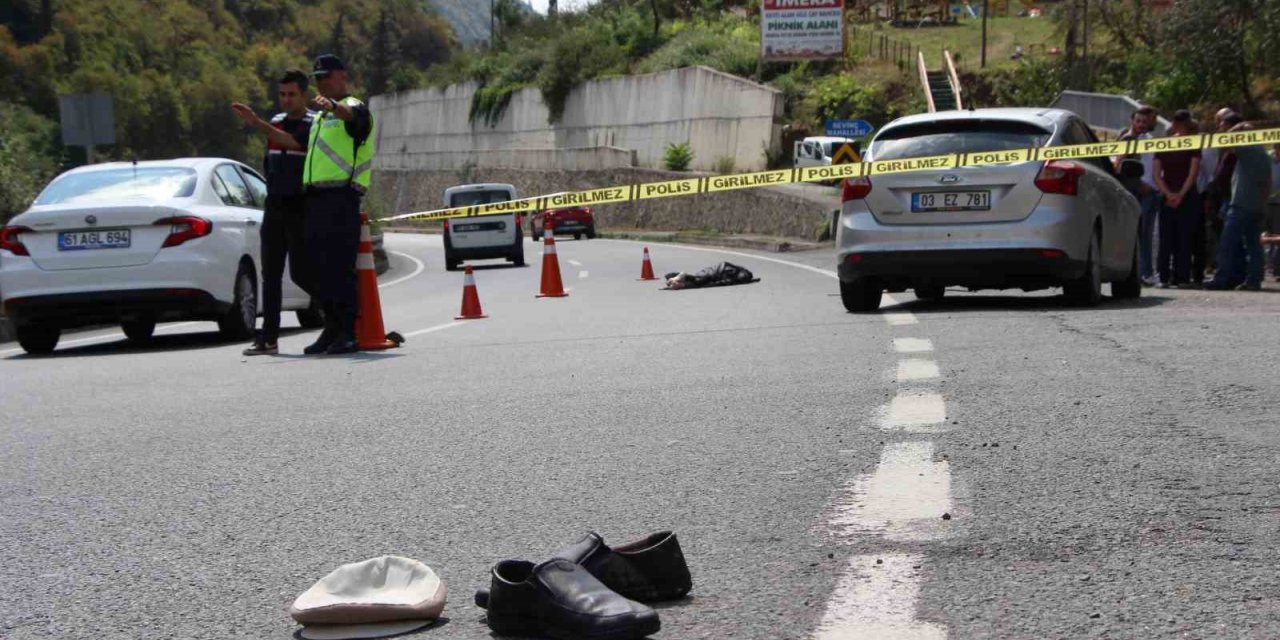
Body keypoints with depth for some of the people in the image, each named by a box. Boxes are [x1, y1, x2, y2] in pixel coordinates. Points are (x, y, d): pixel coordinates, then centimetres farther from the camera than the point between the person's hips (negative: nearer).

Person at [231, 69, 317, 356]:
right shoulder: (275, 122, 15)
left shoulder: (313, 125, -6)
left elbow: (291, 142, -25)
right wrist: (272, 189, 17)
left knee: (300, 271, -7)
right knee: (271, 274, 2)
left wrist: (256, 122, -30)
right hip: (274, 206, 6)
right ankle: (268, 338, 3)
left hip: (300, 207, -6)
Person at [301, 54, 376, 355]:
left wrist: (332, 105, -49)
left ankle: (348, 333, -12)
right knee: (320, 267, 7)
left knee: (340, 265, -12)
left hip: (340, 196, -8)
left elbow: (351, 114, -28)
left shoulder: (354, 107, -1)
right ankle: (332, 328, 13)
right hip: (314, 197, 9)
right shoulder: (321, 116, 26)